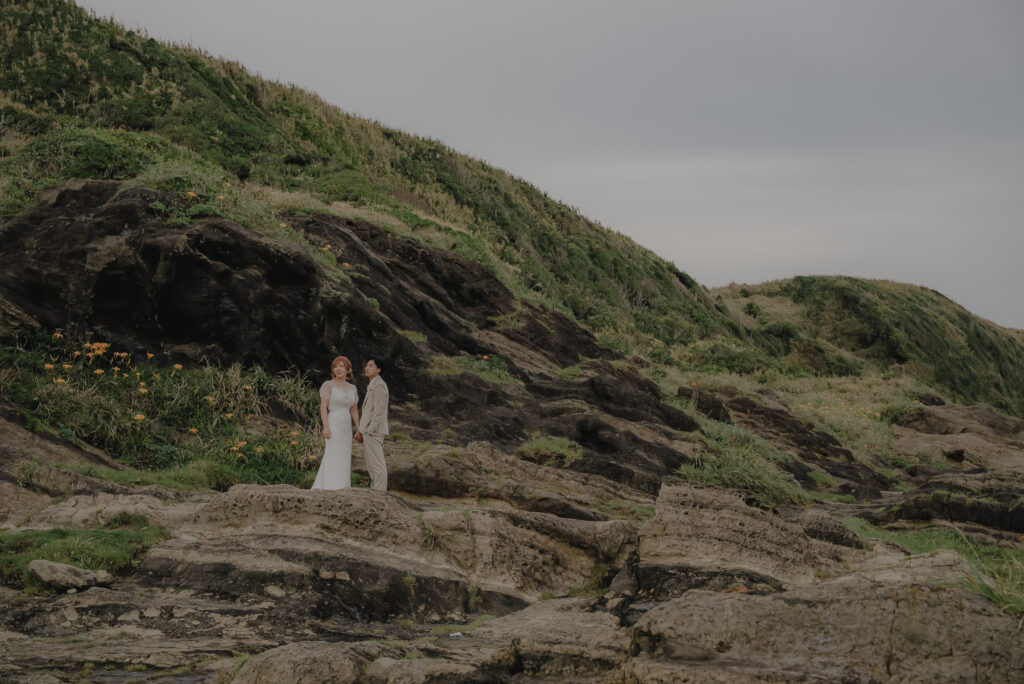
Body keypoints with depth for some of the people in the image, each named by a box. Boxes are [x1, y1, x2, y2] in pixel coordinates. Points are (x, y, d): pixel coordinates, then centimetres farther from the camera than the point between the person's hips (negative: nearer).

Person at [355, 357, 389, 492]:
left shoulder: (379, 385, -12)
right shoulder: (372, 386, 19)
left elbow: (379, 410, -18)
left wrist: (370, 431, -20)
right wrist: (361, 430, 17)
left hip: (373, 431, -11)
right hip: (369, 431, 11)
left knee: (377, 465, -10)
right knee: (372, 466, 13)